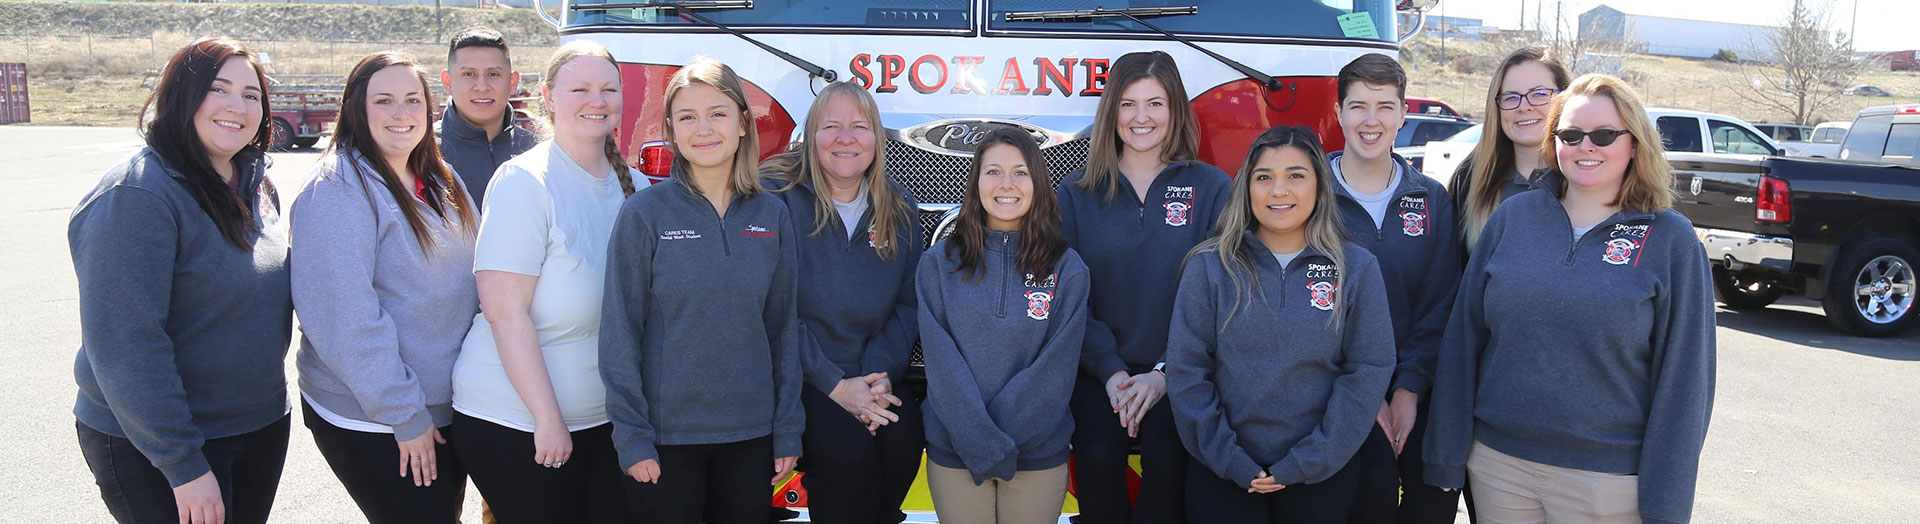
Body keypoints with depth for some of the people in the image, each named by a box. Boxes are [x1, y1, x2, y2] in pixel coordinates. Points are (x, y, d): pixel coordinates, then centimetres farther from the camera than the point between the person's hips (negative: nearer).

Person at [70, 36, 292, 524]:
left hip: (262, 425, 7)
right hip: (154, 447, -7)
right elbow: (125, 347, -24)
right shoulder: (136, 196, -20)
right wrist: (184, 465, -23)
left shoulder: (256, 183, 5)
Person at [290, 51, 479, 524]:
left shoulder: (440, 182, 10)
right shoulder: (337, 189, -15)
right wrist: (404, 414, -20)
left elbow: (468, 282, 17)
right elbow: (345, 317, -21)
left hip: (448, 407, 8)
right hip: (371, 423, -8)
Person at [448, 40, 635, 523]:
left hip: (603, 420, 6)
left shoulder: (626, 183, 7)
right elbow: (504, 311, -17)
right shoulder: (525, 182, -12)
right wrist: (548, 418, -18)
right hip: (515, 424, -6)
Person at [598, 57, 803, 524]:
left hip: (750, 433, 3)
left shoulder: (772, 215, 4)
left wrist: (787, 429, 5)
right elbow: (619, 332, -5)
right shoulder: (645, 213, -5)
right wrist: (631, 436, -9)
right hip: (666, 434, -3)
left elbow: (783, 325, 7)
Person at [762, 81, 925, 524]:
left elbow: (907, 303, 8)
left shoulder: (898, 210, 8)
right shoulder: (776, 195, -8)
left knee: (906, 434, -22)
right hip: (798, 378, -4)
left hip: (870, 374, 4)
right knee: (847, 447, -28)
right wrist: (834, 384, -18)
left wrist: (881, 371, -10)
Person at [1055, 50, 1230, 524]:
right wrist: (1111, 371, -10)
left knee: (1165, 455, -27)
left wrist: (1165, 373, -11)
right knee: (1097, 454, -25)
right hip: (1100, 370, 1)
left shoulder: (1212, 188, 4)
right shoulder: (1076, 194, 8)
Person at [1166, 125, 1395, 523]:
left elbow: (1368, 373, -5)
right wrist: (1231, 462, -11)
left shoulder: (1357, 269, -1)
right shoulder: (1208, 267, -2)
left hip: (1323, 476, 1)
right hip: (1220, 476, 0)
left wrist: (1304, 464, -11)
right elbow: (1186, 372, -4)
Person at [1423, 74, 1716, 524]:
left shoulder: (1671, 239, -3)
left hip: (1608, 480, -2)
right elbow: (1464, 336, 4)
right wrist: (1447, 454, 2)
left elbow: (1683, 375, -4)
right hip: (1498, 463, 2)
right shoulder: (1512, 217, 3)